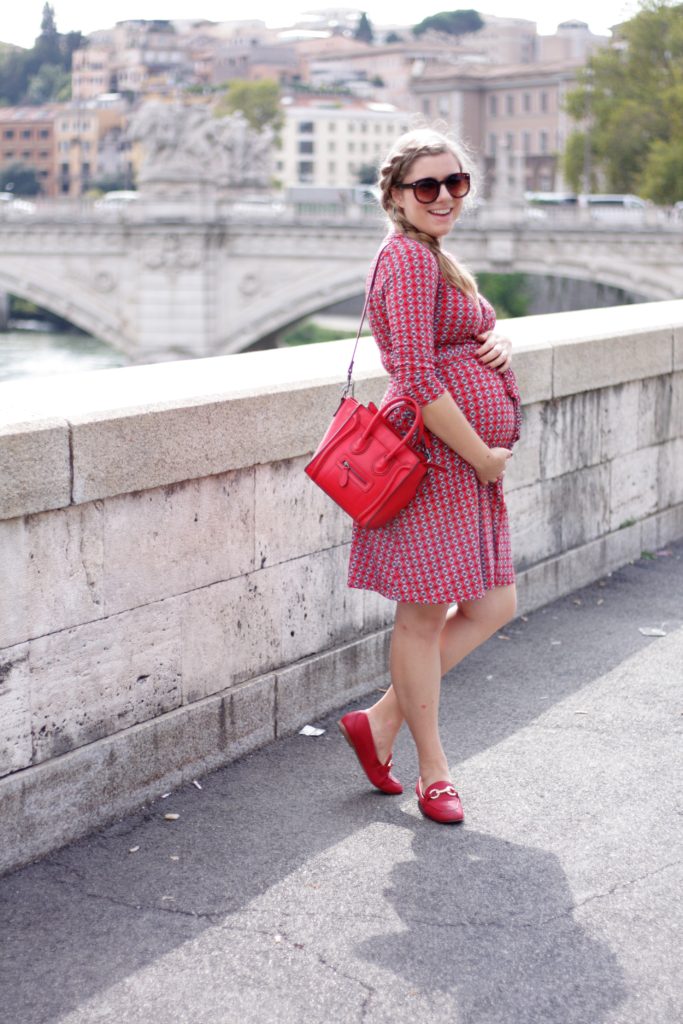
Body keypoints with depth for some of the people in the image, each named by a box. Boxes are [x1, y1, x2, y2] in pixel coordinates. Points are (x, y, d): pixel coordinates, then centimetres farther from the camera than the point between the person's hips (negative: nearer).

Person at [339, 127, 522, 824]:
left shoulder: (436, 259, 17)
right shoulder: (407, 258, -14)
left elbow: (471, 335, 30)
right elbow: (417, 379, -22)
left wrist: (498, 344, 5)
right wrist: (483, 455, -16)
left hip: (472, 458, 10)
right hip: (435, 455, -10)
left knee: (494, 605, 13)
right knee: (426, 613, 2)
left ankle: (380, 723, 22)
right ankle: (433, 770, 15)